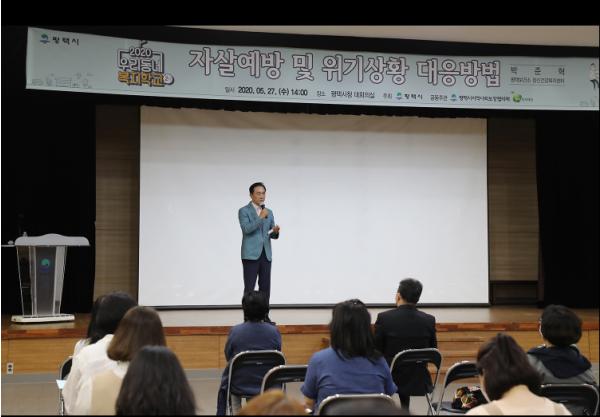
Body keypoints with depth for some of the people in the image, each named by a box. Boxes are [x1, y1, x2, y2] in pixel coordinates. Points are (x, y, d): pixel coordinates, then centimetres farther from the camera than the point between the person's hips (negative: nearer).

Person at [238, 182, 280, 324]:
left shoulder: (269, 212, 14)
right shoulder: (244, 211, -2)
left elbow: (272, 234, 13)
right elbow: (246, 229, -17)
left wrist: (275, 231, -9)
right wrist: (261, 217, -19)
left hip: (266, 255, 5)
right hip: (251, 255, -5)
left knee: (265, 287, 5)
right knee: (249, 287, -5)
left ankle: (265, 316, 11)